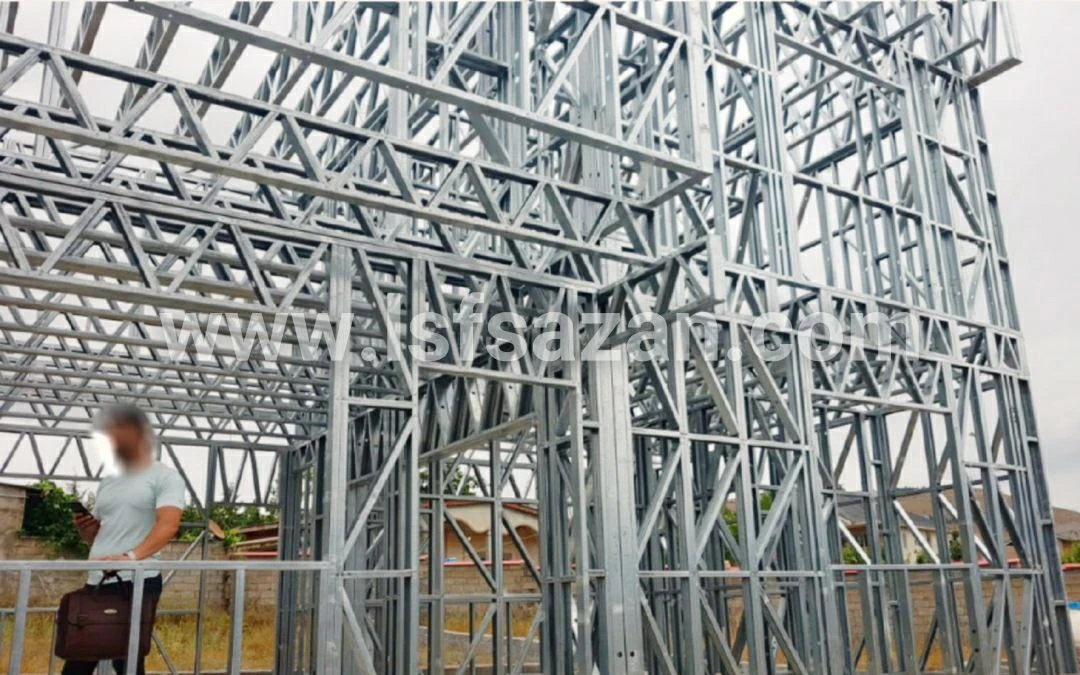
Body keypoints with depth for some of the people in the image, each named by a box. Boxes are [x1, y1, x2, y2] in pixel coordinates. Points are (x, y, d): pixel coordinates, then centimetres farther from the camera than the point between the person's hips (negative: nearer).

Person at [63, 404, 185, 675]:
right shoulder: (107, 482, 19)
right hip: (96, 583, 8)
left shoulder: (163, 476, -4)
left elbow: (168, 524, -19)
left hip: (136, 582, -7)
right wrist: (85, 529, 3)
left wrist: (132, 556, -34)